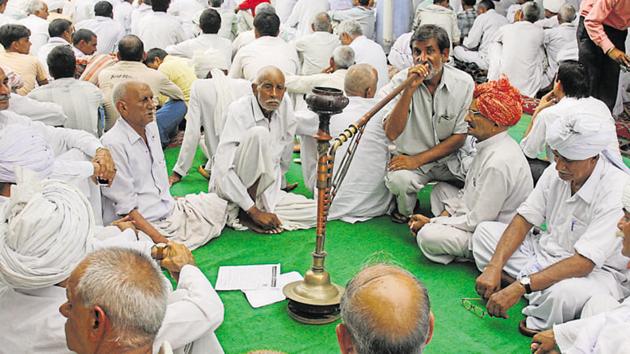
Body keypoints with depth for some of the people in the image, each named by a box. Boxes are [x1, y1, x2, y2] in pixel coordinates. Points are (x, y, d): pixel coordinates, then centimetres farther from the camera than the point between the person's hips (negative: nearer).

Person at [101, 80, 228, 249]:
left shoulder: (151, 127, 9)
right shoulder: (113, 144, -18)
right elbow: (125, 207, -20)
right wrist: (159, 239, -25)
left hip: (170, 210, 9)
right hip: (141, 223, -9)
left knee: (218, 202, 7)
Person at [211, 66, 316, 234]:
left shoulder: (285, 103, -5)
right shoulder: (239, 110, -20)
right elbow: (223, 169, -27)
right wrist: (254, 211, -27)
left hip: (264, 191, 6)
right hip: (227, 186, -6)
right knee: (259, 134, -30)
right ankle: (247, 214, -19)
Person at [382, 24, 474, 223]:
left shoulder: (463, 83, -8)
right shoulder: (401, 80, -10)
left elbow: (460, 137, -5)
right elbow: (392, 133, -21)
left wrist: (418, 160, -14)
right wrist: (409, 89, -29)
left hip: (450, 158, 2)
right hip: (410, 158, -2)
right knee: (398, 179, -34)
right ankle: (405, 210, 3)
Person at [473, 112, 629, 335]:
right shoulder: (556, 172, -6)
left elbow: (583, 263, -32)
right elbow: (524, 219, -2)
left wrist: (521, 286, -35)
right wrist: (494, 267, -15)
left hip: (594, 271, -7)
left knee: (564, 292, -42)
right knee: (485, 231, 1)